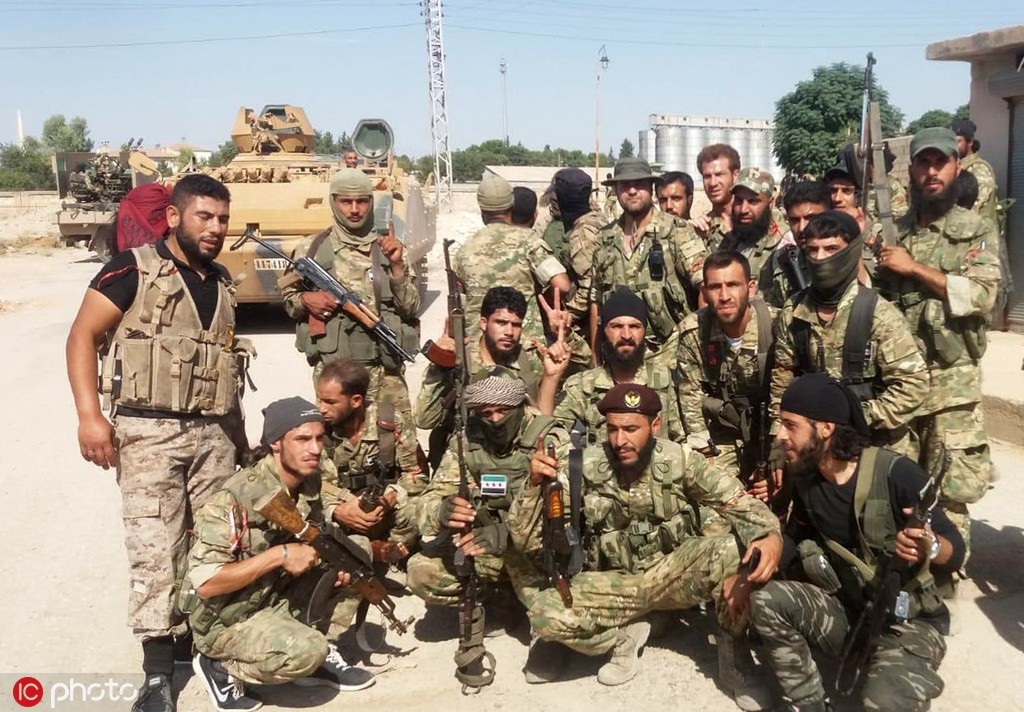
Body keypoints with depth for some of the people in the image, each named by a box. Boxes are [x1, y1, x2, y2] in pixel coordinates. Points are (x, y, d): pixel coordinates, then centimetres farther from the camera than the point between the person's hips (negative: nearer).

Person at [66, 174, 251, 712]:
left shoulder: (221, 282, 14)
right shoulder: (134, 269, -5)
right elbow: (82, 336, -8)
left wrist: (240, 436, 23)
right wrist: (89, 414, -19)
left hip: (215, 433, 6)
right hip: (149, 431, -5)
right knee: (154, 547, -4)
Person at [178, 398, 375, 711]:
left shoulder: (310, 483, -6)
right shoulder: (238, 497, -26)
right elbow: (204, 583, -28)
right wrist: (278, 555, -29)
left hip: (279, 597, 7)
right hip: (227, 619, -7)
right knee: (305, 651, -31)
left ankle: (321, 655, 4)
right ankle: (222, 668, -3)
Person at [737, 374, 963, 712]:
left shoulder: (896, 474, -21)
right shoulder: (806, 478, -3)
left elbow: (955, 551, -17)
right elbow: (795, 538, 13)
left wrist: (929, 546, -42)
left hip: (910, 621, -5)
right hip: (846, 611, 5)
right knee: (766, 600, -20)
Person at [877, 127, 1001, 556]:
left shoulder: (977, 230, 1)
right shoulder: (893, 231, 12)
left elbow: (981, 295, -14)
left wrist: (915, 268, -13)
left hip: (950, 381, -3)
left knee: (949, 492, -1)